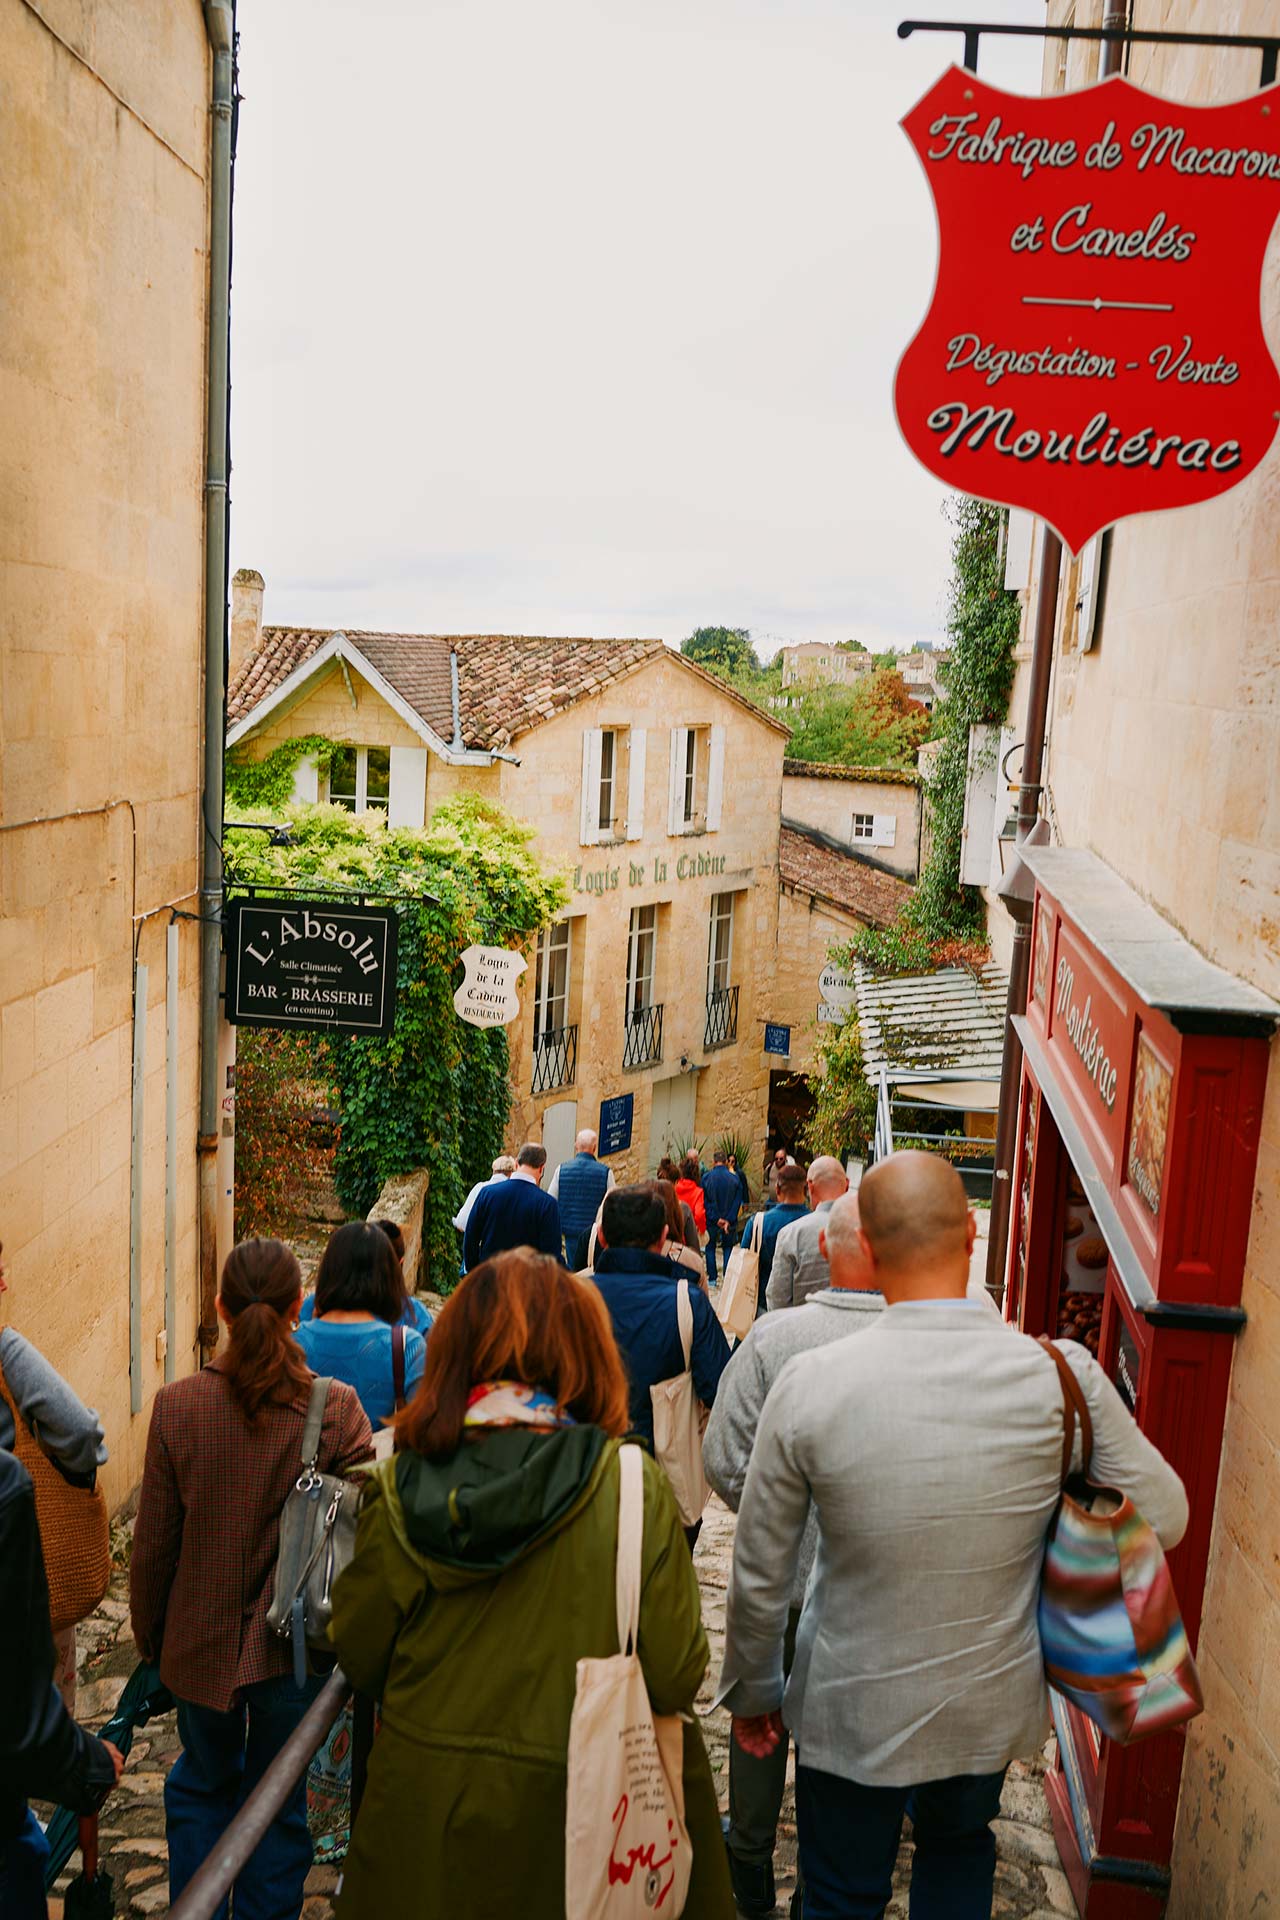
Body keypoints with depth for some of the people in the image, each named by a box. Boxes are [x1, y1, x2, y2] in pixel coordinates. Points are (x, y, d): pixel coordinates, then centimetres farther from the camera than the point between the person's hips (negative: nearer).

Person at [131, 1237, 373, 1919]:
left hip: (200, 1641, 1)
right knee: (279, 1802, 18)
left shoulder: (176, 1405, -15)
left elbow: (153, 1543, -6)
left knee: (202, 1784, 26)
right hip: (294, 1644, -1)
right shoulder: (336, 1407, -18)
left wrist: (150, 1637, 10)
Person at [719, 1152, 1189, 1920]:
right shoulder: (1063, 1375, -20)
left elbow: (760, 1573, -13)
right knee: (959, 1850, 32)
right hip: (995, 1707, 2)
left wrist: (752, 1690, 5)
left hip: (855, 1711, -2)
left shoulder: (811, 1382, -24)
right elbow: (1164, 1517, -6)